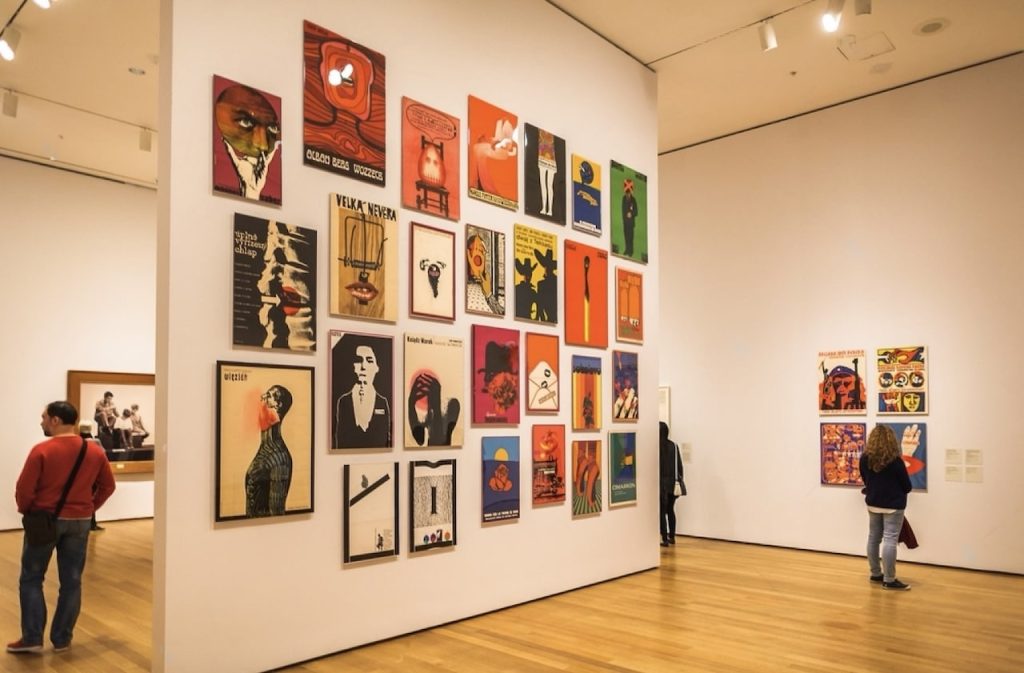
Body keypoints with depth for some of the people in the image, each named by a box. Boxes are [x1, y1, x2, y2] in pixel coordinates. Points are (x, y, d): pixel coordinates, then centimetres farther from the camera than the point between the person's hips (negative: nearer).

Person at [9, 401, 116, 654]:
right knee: (71, 581, 9)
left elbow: (24, 490, -13)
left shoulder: (42, 450, -15)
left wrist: (26, 511, 5)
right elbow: (108, 486, 6)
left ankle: (32, 638, 10)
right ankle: (62, 639, 16)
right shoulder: (95, 451, -1)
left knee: (31, 579, 12)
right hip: (79, 522, 4)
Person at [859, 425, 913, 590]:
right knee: (890, 540, -3)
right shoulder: (895, 460, -17)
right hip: (893, 505, -5)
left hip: (873, 503, 6)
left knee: (873, 538, 13)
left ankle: (876, 574, 23)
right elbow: (907, 486, -6)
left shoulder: (865, 458, -3)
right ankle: (889, 580, -1)